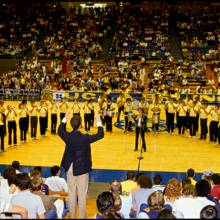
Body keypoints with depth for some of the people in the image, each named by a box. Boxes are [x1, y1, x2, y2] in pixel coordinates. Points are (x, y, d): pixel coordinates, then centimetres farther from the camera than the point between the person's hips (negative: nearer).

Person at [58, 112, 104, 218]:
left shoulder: (67, 136, -10)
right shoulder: (85, 138, -21)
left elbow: (60, 131, 13)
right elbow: (100, 134, -11)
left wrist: (65, 118, 19)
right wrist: (99, 122, -2)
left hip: (70, 168, 4)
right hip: (82, 168, -4)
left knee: (71, 193, 15)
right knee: (82, 194, 6)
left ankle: (72, 216, 25)